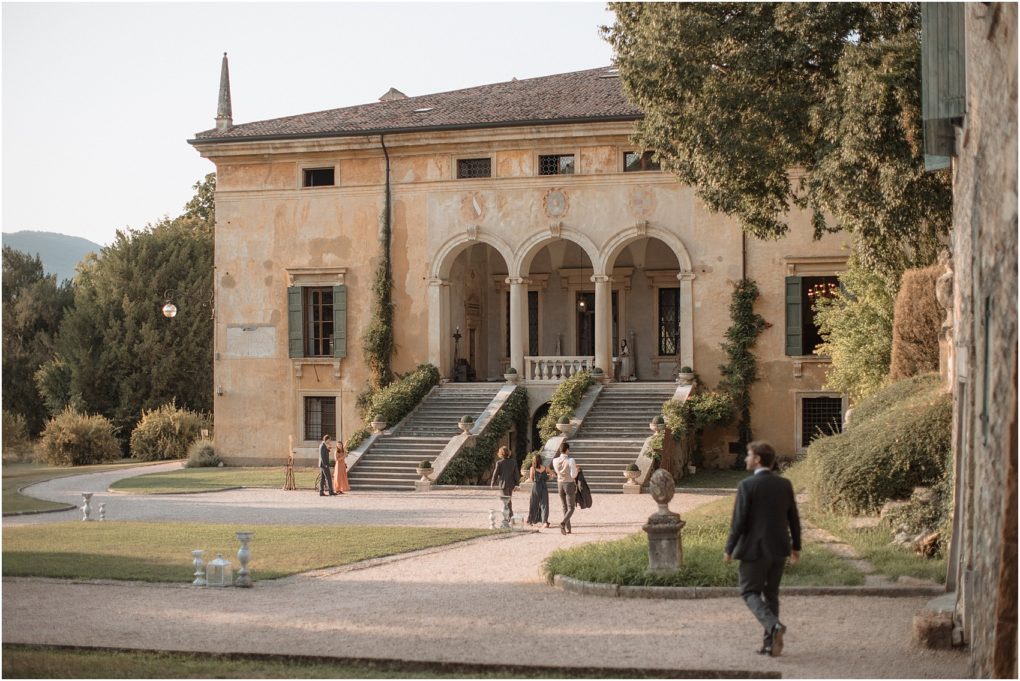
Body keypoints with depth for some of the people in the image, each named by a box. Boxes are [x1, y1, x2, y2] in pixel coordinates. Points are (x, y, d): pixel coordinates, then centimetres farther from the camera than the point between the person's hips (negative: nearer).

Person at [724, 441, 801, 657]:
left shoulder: (747, 485, -14)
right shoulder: (784, 484, 3)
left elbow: (739, 520, -14)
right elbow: (793, 518, 8)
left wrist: (729, 549, -4)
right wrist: (796, 546, 19)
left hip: (755, 549, -5)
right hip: (779, 549, 5)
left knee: (750, 592, 7)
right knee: (771, 594, 15)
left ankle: (773, 625, -18)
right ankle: (770, 643, 15)